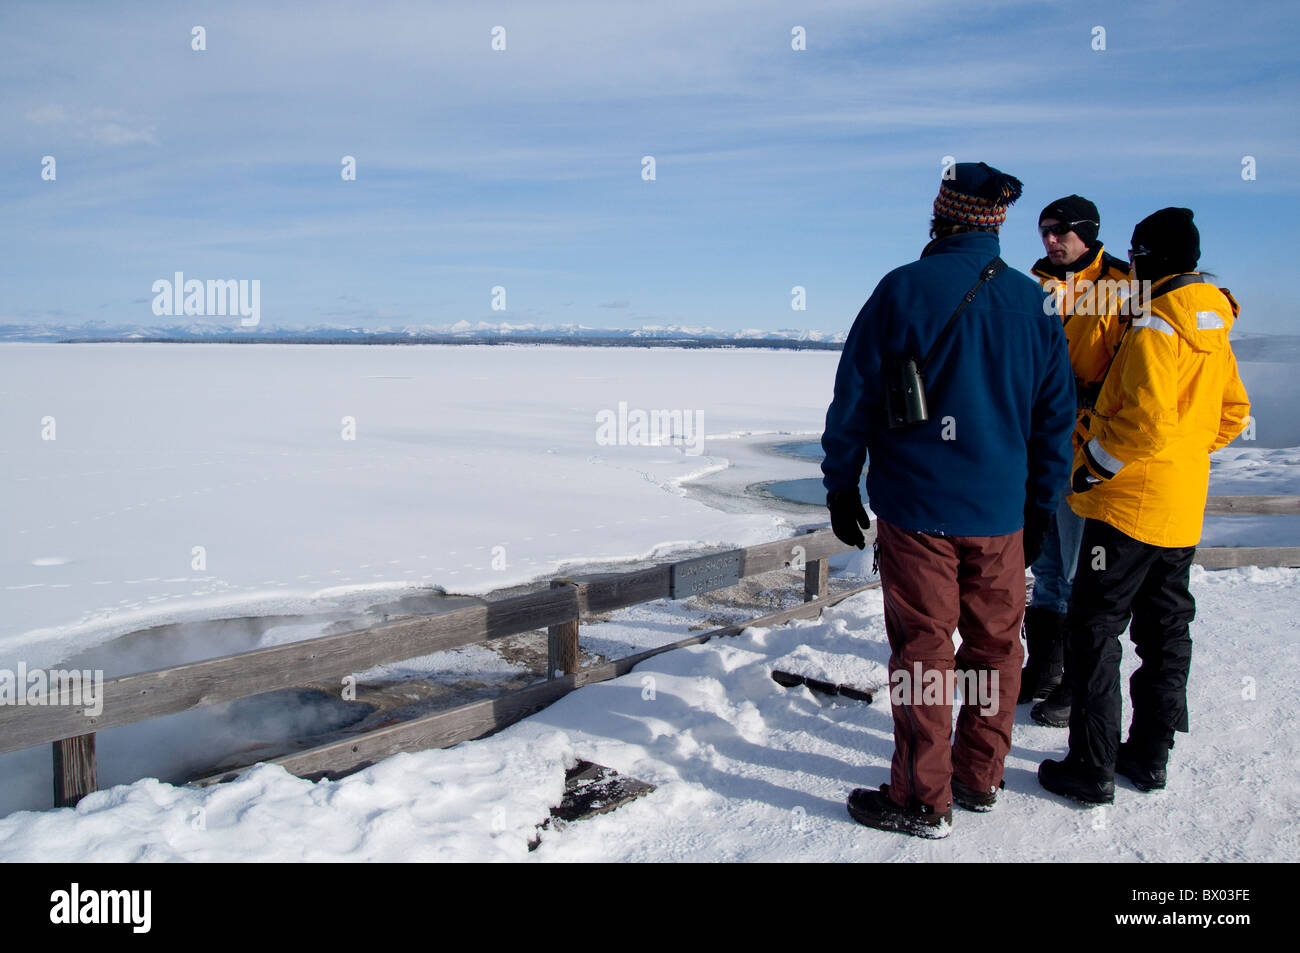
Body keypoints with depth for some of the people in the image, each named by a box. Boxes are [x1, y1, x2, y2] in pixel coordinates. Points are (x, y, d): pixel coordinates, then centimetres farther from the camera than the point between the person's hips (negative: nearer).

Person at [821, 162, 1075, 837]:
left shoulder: (903, 290, -8)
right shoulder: (1036, 303, 5)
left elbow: (854, 396, -7)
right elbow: (1056, 415, 9)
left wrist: (841, 485, 3)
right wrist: (1041, 505, 17)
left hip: (916, 509, -4)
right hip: (1001, 514, 4)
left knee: (923, 647, 3)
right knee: (995, 645, 15)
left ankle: (923, 800, 12)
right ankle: (980, 779, 28)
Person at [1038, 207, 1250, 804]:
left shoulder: (1153, 329, -17)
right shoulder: (1213, 332, 11)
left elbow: (1146, 420, -26)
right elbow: (1232, 414, 18)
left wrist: (1093, 466, -14)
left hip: (1128, 504, -9)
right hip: (1183, 510, 9)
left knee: (1095, 630, -2)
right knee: (1166, 631, 15)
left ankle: (1092, 769, 2)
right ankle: (1150, 756, 26)